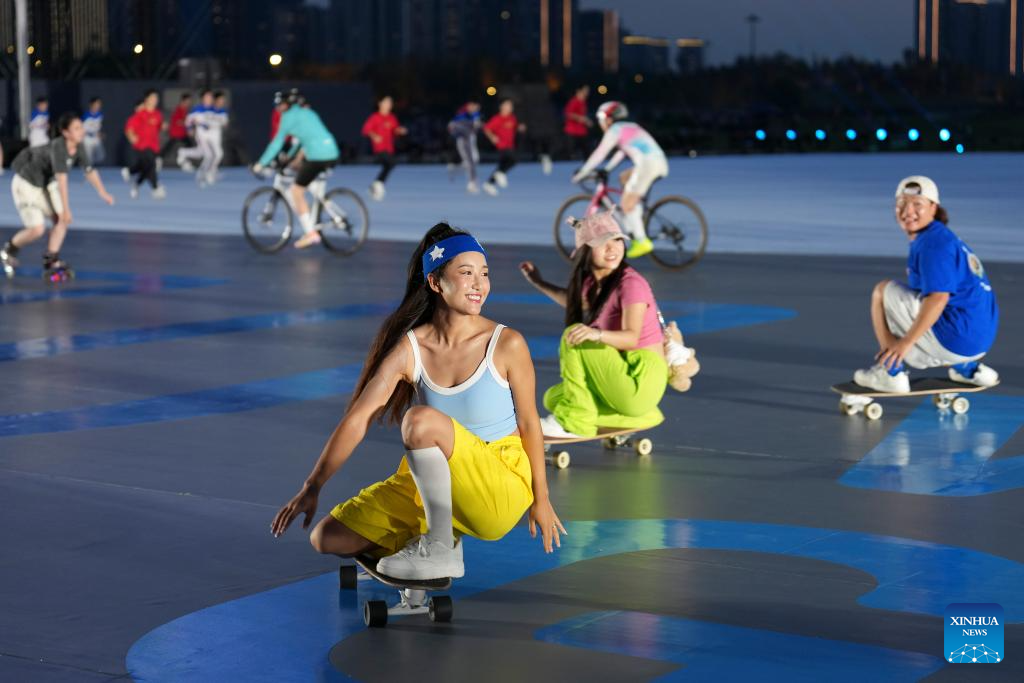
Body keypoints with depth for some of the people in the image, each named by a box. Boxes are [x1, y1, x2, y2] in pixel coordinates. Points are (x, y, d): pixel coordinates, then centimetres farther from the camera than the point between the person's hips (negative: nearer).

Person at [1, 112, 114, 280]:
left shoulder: (79, 148, -10)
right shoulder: (58, 148, -34)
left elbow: (89, 171, -8)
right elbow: (62, 179, -38)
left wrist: (103, 192, -21)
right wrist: (65, 209, -40)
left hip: (45, 186, 8)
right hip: (26, 185, -8)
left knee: (62, 220, -6)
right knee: (37, 229, -14)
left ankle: (50, 260, 4)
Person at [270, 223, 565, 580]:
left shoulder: (506, 344, -12)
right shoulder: (410, 348, -5)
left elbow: (529, 422, -4)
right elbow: (358, 418, -8)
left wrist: (540, 499, 1)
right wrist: (312, 487, -13)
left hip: (500, 491, -4)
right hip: (434, 485, 5)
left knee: (422, 420, -32)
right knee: (328, 538, -3)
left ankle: (439, 551, -19)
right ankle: (440, 538, 13)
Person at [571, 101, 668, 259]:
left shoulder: (614, 130, 4)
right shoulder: (629, 127, 28)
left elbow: (599, 154, 3)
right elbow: (621, 153, 38)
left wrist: (582, 173, 9)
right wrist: (606, 169, 40)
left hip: (647, 163, -9)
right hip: (660, 162, 9)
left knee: (627, 204, -2)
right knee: (624, 178, 28)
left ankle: (642, 241, -6)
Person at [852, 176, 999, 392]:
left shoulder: (933, 243, -14)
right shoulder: (945, 237, 18)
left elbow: (938, 297, -26)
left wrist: (906, 341, -24)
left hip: (956, 340, -10)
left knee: (883, 291, -3)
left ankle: (891, 372, -3)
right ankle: (970, 368, 24)